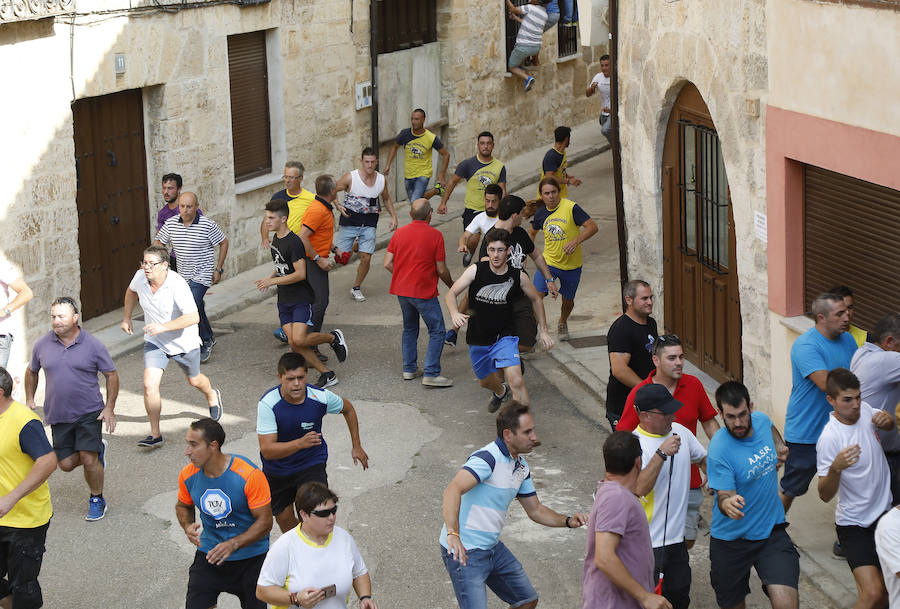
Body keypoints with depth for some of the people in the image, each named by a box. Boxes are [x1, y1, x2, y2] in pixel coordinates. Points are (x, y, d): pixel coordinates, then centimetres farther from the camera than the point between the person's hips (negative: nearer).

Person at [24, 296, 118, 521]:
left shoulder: (92, 345, -6)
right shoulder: (42, 345, 1)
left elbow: (111, 375, 2)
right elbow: (32, 372, 19)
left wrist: (110, 407, -4)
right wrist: (29, 399, 12)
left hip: (89, 413, -3)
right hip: (59, 416, 3)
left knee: (88, 459, -13)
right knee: (66, 463, 4)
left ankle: (97, 499, 10)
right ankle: (97, 449, 33)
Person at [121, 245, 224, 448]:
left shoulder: (177, 285, -30)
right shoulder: (140, 277, -13)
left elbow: (193, 317, -35)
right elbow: (131, 291, 14)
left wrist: (164, 327, -41)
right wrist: (127, 318, 13)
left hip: (184, 342, -3)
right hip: (154, 342, 3)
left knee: (194, 380, 22)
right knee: (149, 384, -15)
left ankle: (212, 396, 58)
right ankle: (155, 435, -6)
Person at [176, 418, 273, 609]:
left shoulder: (249, 475, -21)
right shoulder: (188, 475, -8)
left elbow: (265, 522, -17)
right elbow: (183, 506, 13)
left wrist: (233, 544, -30)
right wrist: (188, 526, -9)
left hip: (250, 558, -3)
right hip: (208, 553, 3)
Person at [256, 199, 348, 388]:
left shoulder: (294, 242, -18)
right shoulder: (275, 240, 11)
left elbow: (300, 274, -23)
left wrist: (273, 281, -19)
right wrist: (270, 279, 7)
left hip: (301, 299, -8)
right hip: (284, 300, 8)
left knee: (299, 339, -20)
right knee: (293, 343, 0)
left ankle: (334, 337, 7)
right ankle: (327, 374, 9)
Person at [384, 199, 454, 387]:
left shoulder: (399, 233, 3)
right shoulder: (435, 235, -11)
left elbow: (388, 263, 3)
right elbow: (441, 269, -10)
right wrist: (451, 285, 9)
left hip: (401, 289, 6)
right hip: (424, 292, -6)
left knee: (409, 329, 21)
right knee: (437, 331, 1)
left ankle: (409, 369, 22)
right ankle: (431, 374, -7)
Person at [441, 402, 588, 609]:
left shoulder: (521, 466, 9)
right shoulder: (488, 458, -22)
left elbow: (535, 510, 20)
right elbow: (453, 490, -38)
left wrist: (567, 521, 2)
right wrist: (453, 534, -51)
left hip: (493, 548, 10)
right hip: (464, 552, -10)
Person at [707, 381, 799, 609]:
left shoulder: (761, 420, -5)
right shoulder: (719, 451, -22)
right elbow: (724, 497, -25)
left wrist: (779, 444, 7)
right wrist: (728, 504, -47)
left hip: (772, 531, 3)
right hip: (731, 539, -3)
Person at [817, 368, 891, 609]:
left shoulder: (864, 410, -4)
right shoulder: (829, 438, -23)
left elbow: (892, 427, 20)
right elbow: (825, 495, -23)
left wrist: (888, 420, -5)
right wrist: (836, 468, -43)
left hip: (884, 511, 7)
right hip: (854, 525, -7)